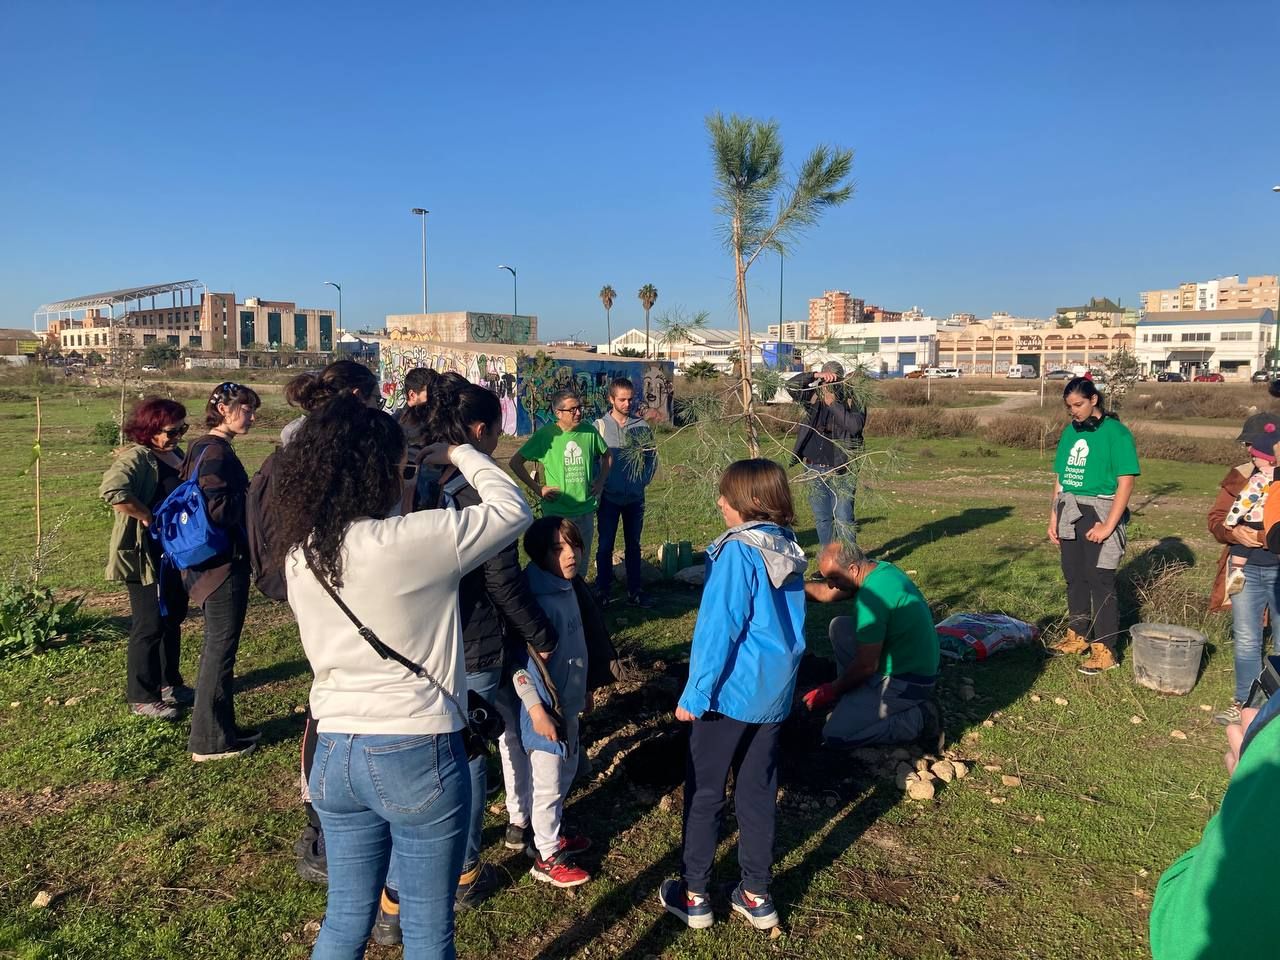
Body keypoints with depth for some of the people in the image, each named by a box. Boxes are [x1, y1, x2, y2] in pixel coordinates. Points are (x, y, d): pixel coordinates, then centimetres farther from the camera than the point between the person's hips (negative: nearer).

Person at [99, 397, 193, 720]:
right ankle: (142, 697, 14)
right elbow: (113, 490, -36)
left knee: (173, 619, 18)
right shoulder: (136, 457, -17)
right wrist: (149, 517, -27)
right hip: (147, 555, -9)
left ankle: (169, 683, 33)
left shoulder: (176, 454, 9)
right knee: (150, 625, 0)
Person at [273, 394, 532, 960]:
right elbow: (513, 510, -8)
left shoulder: (299, 552, -2)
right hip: (418, 757, -6)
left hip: (335, 754, 6)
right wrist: (457, 454, 5)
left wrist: (398, 504, 9)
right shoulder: (414, 540, -21)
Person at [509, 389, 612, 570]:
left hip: (586, 509, 3)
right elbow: (515, 462, -5)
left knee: (582, 558, 16)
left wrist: (601, 482, 6)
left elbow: (607, 455, 16)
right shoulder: (546, 434, -11)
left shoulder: (589, 431, -2)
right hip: (556, 511, -3)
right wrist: (537, 489, -8)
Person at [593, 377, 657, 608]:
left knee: (633, 546, 11)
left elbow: (652, 457, 7)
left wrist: (644, 480, -4)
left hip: (635, 497, 2)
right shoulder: (599, 426, -5)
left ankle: (635, 592, 19)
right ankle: (603, 591, 17)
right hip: (609, 497, -2)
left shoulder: (642, 426, 1)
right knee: (605, 546, 6)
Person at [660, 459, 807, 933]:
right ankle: (756, 896, 26)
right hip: (775, 689, 7)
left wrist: (695, 694, -14)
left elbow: (718, 628, -20)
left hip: (731, 691, -7)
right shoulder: (789, 549, 5)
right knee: (759, 792, 16)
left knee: (704, 792, 8)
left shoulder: (738, 552, -18)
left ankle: (693, 896, 20)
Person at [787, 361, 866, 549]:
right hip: (814, 469, 4)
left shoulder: (854, 401, -4)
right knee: (822, 519, 13)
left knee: (843, 518, -8)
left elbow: (855, 426, -19)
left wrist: (833, 404, -18)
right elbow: (792, 385, -5)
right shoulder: (815, 397, 5)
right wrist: (815, 375, -16)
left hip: (840, 471, -4)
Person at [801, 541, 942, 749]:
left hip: (907, 683, -9)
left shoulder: (871, 597, -28)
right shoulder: (879, 568, 0)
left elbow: (866, 666, -21)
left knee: (834, 736, -7)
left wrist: (832, 690, -6)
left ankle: (917, 720, -3)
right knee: (839, 626, 11)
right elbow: (827, 593, 12)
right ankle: (856, 693, 16)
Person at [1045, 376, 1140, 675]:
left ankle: (1105, 650, 4)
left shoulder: (1115, 432, -9)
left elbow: (1125, 483, -13)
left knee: (1100, 581, -4)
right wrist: (1054, 518, 11)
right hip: (1069, 513, 6)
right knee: (1074, 577, 13)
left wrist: (1108, 525, -16)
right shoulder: (1070, 432, 11)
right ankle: (1077, 636, 27)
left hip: (1099, 513, -6)